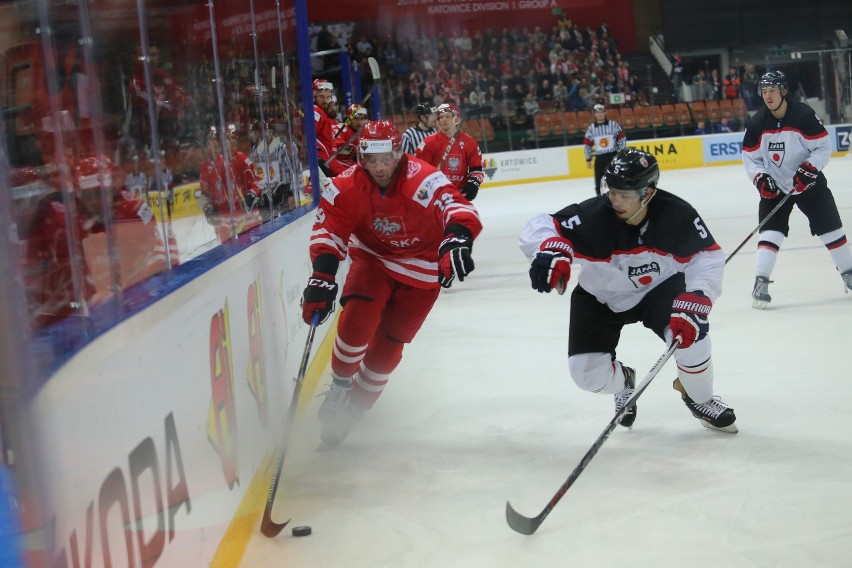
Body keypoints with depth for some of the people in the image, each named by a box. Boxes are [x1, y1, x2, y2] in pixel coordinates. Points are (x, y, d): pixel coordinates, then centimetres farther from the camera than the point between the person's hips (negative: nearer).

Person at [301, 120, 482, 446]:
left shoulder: (421, 180, -31)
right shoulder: (347, 187, -19)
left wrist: (456, 240, -65)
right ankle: (340, 385, 4)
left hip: (422, 268, -1)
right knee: (357, 319, -23)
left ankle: (355, 405, 22)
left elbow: (457, 207, -43)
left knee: (388, 343, 0)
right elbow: (329, 230, -17)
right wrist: (322, 278, -31)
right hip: (374, 258, 2)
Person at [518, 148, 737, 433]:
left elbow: (708, 257, -17)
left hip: (659, 287, 0)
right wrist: (551, 249, -55)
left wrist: (694, 300, -32)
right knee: (588, 373, -12)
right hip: (600, 297, 0)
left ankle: (699, 399, 7)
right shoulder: (592, 216, -32)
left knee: (690, 332, -27)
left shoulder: (676, 214, -27)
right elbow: (539, 227, -32)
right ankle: (622, 381, 30)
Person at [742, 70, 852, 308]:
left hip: (809, 182, -1)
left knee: (830, 228, 2)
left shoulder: (804, 115, -18)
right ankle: (761, 284, -13)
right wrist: (761, 179, -16)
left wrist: (808, 169, -25)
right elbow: (750, 158, 0)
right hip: (775, 186, 1)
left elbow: (824, 147, -13)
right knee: (770, 232, -12)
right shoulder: (756, 124, -9)